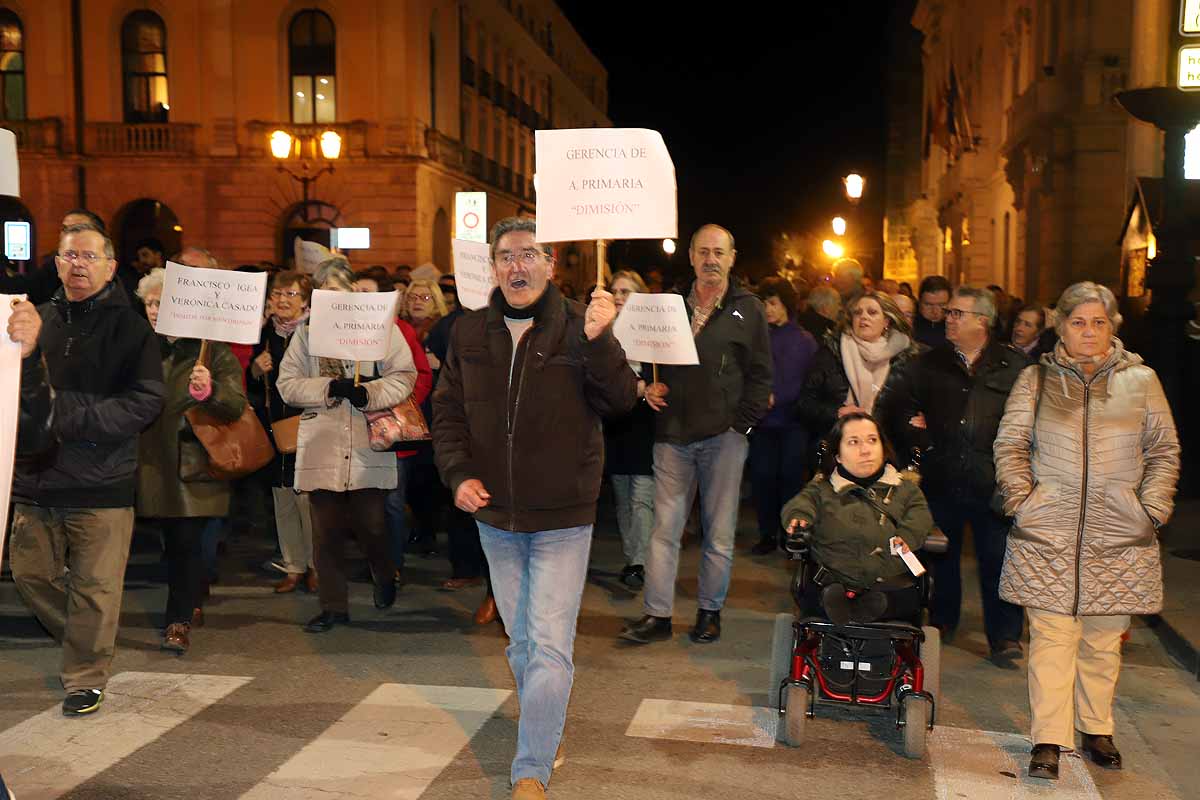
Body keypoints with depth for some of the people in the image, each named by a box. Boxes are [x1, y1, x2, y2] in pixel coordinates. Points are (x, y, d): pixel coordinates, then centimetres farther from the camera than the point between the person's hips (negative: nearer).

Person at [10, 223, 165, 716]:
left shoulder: (129, 326, -6)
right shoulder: (41, 319, 8)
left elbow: (146, 401, -14)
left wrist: (67, 415, -20)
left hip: (100, 482, -5)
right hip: (35, 476, 5)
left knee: (94, 586, 1)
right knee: (30, 574, 15)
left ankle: (86, 678, 19)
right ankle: (85, 642, 38)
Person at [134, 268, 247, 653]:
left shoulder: (212, 348, -6)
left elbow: (237, 405, -13)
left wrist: (208, 391, -32)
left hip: (194, 462, -5)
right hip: (157, 460, 5)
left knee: (186, 541, -6)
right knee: (173, 541, 15)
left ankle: (180, 620, 0)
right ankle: (191, 604, 33)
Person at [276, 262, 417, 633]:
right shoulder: (306, 331, 8)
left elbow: (404, 376, 0)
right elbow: (287, 383, 3)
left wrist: (369, 392, -16)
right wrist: (329, 388, -12)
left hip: (369, 447, -2)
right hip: (321, 446, 2)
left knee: (371, 526, 3)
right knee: (326, 532, 6)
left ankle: (385, 577, 35)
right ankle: (334, 606, 19)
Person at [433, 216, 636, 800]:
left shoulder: (577, 328, -9)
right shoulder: (469, 333, 1)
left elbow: (620, 401, -19)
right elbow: (447, 410, 7)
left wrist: (599, 342, -34)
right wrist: (458, 473, -7)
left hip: (562, 520, -4)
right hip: (496, 518, 4)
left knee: (549, 648, -5)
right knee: (520, 643, 18)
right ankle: (545, 733, 39)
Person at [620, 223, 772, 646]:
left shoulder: (748, 309, 4)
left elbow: (761, 373, 2)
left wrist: (743, 421, -7)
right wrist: (650, 389, -1)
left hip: (723, 436, -2)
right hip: (673, 433, 2)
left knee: (719, 532, 6)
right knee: (665, 527, 2)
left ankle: (710, 611, 19)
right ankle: (657, 614, 7)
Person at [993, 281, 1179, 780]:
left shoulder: (1141, 380, 9)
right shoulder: (1036, 379, 7)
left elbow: (1164, 452, 11)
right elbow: (1010, 445, 7)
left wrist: (1151, 509, 1)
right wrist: (1022, 501, -4)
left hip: (1118, 537, 1)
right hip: (1047, 534, -1)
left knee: (1104, 638, 10)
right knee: (1051, 636, -2)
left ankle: (1096, 730, 27)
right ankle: (1048, 742, 5)